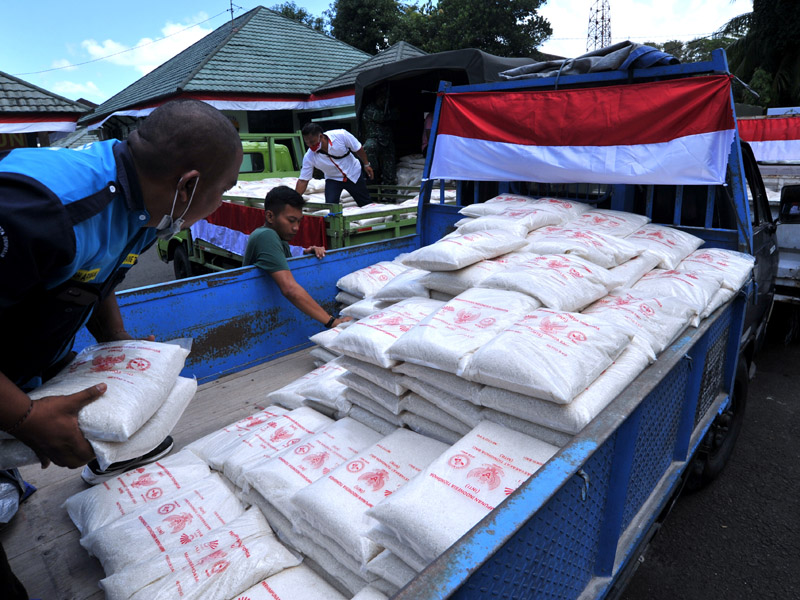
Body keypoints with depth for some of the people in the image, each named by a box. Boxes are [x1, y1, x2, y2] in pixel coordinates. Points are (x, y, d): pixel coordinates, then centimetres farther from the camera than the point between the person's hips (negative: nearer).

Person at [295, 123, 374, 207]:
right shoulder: (309, 157, -24)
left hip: (354, 174, 0)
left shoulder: (340, 135, -29)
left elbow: (358, 149, -12)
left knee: (366, 205, 11)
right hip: (333, 179, 0)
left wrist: (366, 164, -2)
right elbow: (303, 181, -20)